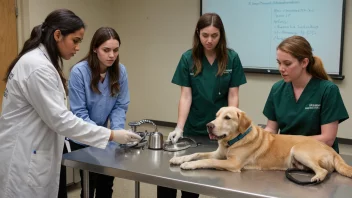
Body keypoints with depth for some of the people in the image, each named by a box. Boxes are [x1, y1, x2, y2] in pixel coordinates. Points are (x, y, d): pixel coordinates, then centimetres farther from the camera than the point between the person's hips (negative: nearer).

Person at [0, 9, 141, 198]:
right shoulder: (38, 66, -22)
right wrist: (111, 135, -21)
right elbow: (60, 119, -23)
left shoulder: (40, 61, 11)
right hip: (22, 157, -10)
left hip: (30, 152, 10)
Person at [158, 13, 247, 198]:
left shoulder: (231, 58, -6)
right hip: (194, 128, 0)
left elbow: (233, 96, -5)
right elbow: (186, 96, -8)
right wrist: (179, 127, -18)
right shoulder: (188, 58, -6)